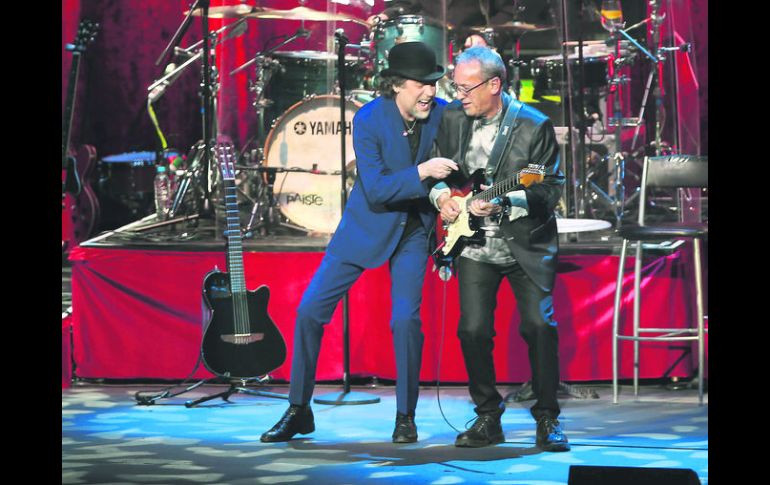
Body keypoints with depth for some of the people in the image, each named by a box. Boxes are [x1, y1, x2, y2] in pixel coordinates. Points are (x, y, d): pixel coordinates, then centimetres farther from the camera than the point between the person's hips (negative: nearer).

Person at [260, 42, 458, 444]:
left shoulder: (443, 114, -10)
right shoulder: (368, 120, -19)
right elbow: (375, 188, -24)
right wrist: (421, 173, -36)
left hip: (414, 228, 1)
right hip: (368, 225, -1)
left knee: (406, 319, -14)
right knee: (310, 309, -4)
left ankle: (406, 416, 6)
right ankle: (299, 410, 10)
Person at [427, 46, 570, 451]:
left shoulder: (534, 126, -12)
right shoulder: (451, 117, 2)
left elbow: (549, 191, -13)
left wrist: (503, 204, -26)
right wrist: (441, 195, -4)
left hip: (527, 245, -3)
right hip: (474, 246, 3)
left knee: (539, 325, -12)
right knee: (473, 330, -5)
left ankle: (547, 419, 2)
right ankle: (488, 417, 12)